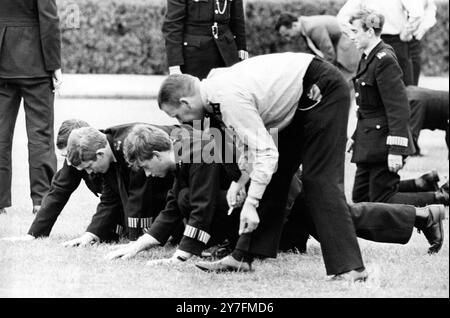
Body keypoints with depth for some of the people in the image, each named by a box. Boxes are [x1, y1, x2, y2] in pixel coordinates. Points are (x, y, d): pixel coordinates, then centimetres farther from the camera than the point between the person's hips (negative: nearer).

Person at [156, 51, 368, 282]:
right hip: (300, 100, 10)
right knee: (272, 175, 8)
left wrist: (251, 203, -24)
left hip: (324, 93, -10)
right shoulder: (213, 86, 2)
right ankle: (242, 257, 10)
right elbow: (249, 134, 13)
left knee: (319, 179, -15)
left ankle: (349, 268, -19)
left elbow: (265, 151, -27)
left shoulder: (229, 99, -28)